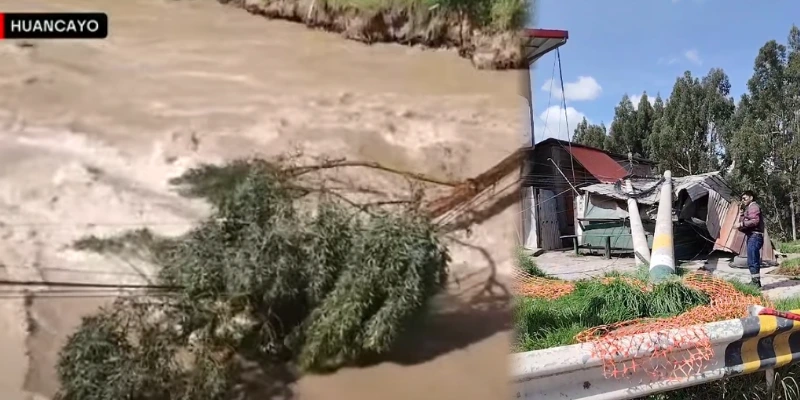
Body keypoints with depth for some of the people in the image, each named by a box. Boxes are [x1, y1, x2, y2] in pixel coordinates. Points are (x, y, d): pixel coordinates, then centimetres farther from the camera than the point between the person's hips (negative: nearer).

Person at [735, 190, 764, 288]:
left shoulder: (754, 206, -7)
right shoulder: (748, 208, 24)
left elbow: (755, 221, -21)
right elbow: (742, 222, 20)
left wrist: (741, 224, -19)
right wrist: (741, 212, 12)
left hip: (754, 236, -11)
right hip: (752, 237, 11)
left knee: (752, 261, -14)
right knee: (753, 261, 15)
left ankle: (756, 282, -14)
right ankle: (754, 281, 22)